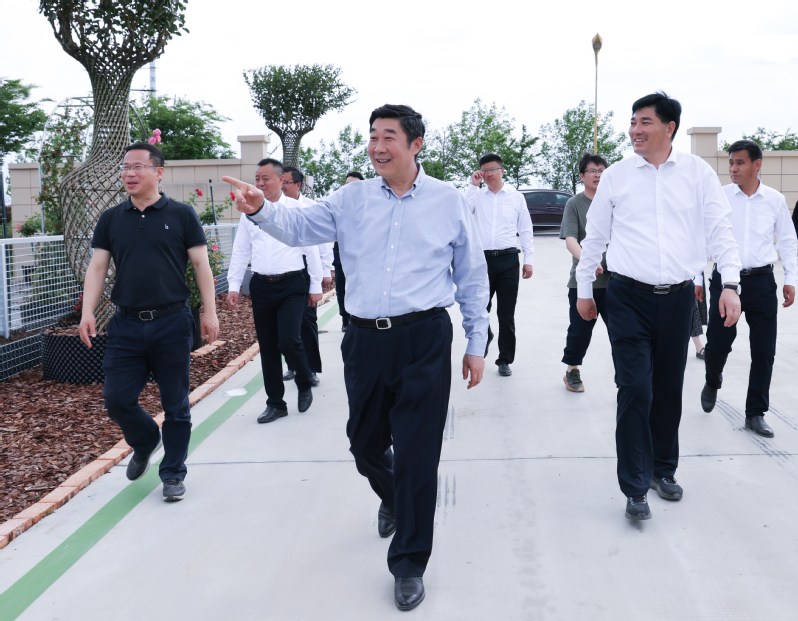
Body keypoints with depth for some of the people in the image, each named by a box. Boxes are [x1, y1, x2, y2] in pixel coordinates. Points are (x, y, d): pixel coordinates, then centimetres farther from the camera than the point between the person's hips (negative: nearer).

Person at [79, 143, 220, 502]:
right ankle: (145, 442, 34)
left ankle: (173, 474, 21)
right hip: (126, 325, 3)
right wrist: (87, 311, -4)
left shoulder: (181, 215, 1)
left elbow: (201, 265, 0)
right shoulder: (111, 219, 9)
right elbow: (97, 268, 8)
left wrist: (209, 312, -7)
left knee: (175, 405, 5)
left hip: (172, 324, -3)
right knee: (117, 399, 3)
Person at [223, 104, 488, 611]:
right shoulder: (352, 200, 6)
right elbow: (300, 227, 0)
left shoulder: (450, 203, 2)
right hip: (365, 340, 3)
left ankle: (409, 564, 19)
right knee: (365, 445, 17)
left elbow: (473, 279, 6)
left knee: (416, 456, 1)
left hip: (424, 342, -3)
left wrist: (477, 344, 5)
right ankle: (393, 501, 51)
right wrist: (261, 209, -21)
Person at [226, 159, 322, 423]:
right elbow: (240, 251, 12)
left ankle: (305, 382, 18)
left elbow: (311, 249, 1)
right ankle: (275, 403, 20)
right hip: (261, 286, 4)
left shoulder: (296, 209, -2)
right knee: (267, 347, 8)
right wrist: (233, 286, 6)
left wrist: (315, 286, 0)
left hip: (292, 285, -4)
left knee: (289, 341, -14)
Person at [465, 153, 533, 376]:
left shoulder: (516, 196, 9)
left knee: (506, 314, 4)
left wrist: (528, 260, 6)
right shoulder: (476, 195, 8)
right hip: (482, 258, 0)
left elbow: (525, 230, 11)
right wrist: (473, 185, -7)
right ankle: (484, 337, 36)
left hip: (508, 259, 0)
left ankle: (505, 360, 15)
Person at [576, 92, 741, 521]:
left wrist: (730, 283, -10)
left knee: (669, 389, 12)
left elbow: (719, 229, 1)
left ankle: (662, 469, 31)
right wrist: (583, 289, 11)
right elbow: (595, 236, 9)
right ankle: (636, 488, 5)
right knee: (636, 389, -7)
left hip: (678, 297, 2)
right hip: (628, 297, -1)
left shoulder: (697, 172, 4)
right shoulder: (616, 176, 3)